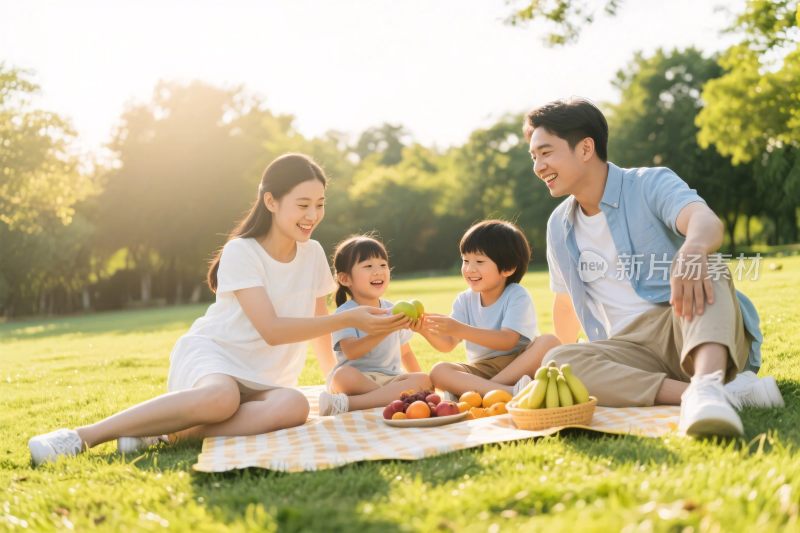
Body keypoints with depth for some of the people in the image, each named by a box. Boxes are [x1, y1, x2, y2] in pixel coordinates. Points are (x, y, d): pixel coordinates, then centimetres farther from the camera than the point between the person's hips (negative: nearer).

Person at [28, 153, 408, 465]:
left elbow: (317, 323, 17)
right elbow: (272, 330, -22)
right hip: (210, 354, -4)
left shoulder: (313, 254, 4)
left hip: (262, 379, 5)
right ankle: (83, 436, -31)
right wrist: (349, 319, -26)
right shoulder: (242, 252, -13)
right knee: (223, 397, -42)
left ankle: (166, 434, -29)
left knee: (294, 406, -34)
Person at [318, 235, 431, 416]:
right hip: (358, 379, -6)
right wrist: (385, 331, -32)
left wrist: (419, 378, 14)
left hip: (392, 379, 6)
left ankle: (347, 404, -31)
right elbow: (351, 351, -21)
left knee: (424, 380, -26)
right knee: (344, 375, -38)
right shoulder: (344, 313, -4)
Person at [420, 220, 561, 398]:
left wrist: (460, 329, -32)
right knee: (439, 372, -24)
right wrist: (426, 330, -21)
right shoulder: (465, 300, 8)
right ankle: (509, 391, -43)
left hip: (520, 365, -3)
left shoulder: (517, 296, -7)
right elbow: (448, 345, 1)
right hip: (482, 370, 3)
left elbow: (508, 340, -22)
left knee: (549, 342, -31)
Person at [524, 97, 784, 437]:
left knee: (706, 269, -33)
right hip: (633, 351, 4)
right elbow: (565, 302, 28)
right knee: (557, 363, -27)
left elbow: (706, 220, -26)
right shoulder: (559, 227, 13)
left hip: (689, 331, -3)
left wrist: (694, 249, -49)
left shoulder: (651, 184, -4)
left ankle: (707, 385, -60)